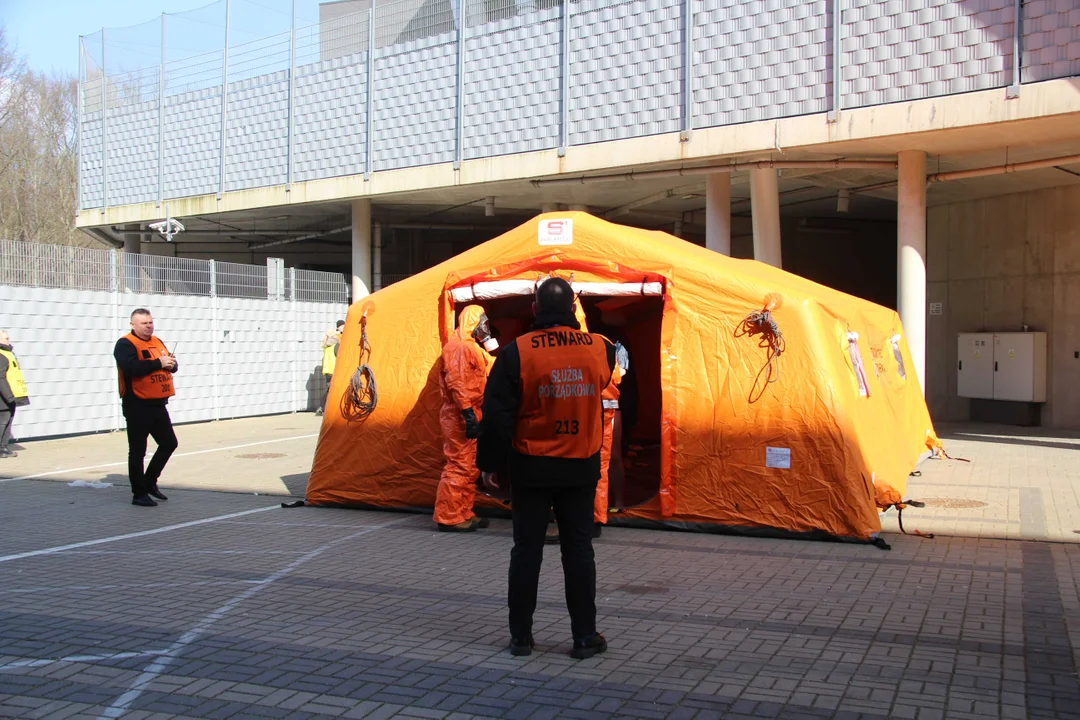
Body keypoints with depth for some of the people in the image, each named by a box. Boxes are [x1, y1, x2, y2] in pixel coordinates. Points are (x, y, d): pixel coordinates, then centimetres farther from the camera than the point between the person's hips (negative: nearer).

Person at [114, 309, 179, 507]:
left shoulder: (157, 342, 15)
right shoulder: (125, 344, -9)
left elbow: (172, 365, 15)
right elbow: (131, 366, -26)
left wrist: (171, 363, -8)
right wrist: (159, 363, -22)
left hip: (158, 404, 8)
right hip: (138, 406, -8)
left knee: (169, 443, 13)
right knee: (138, 450, 0)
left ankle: (150, 482, 29)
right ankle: (139, 493, 9)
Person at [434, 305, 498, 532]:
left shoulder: (471, 347, 19)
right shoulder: (459, 347, -14)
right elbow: (457, 383, -23)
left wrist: (473, 414, 22)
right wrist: (468, 414, -27)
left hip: (470, 414, 11)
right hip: (461, 416, -11)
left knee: (470, 467, 14)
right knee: (459, 466, -8)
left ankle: (464, 514, 21)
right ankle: (448, 518, -4)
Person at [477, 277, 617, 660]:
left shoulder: (517, 352, -12)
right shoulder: (600, 349, -4)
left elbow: (497, 413, -11)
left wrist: (489, 461, 0)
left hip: (531, 468, -1)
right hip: (581, 467, 2)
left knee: (527, 549, 8)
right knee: (578, 549, 9)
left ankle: (520, 635, 15)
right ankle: (585, 636, 14)